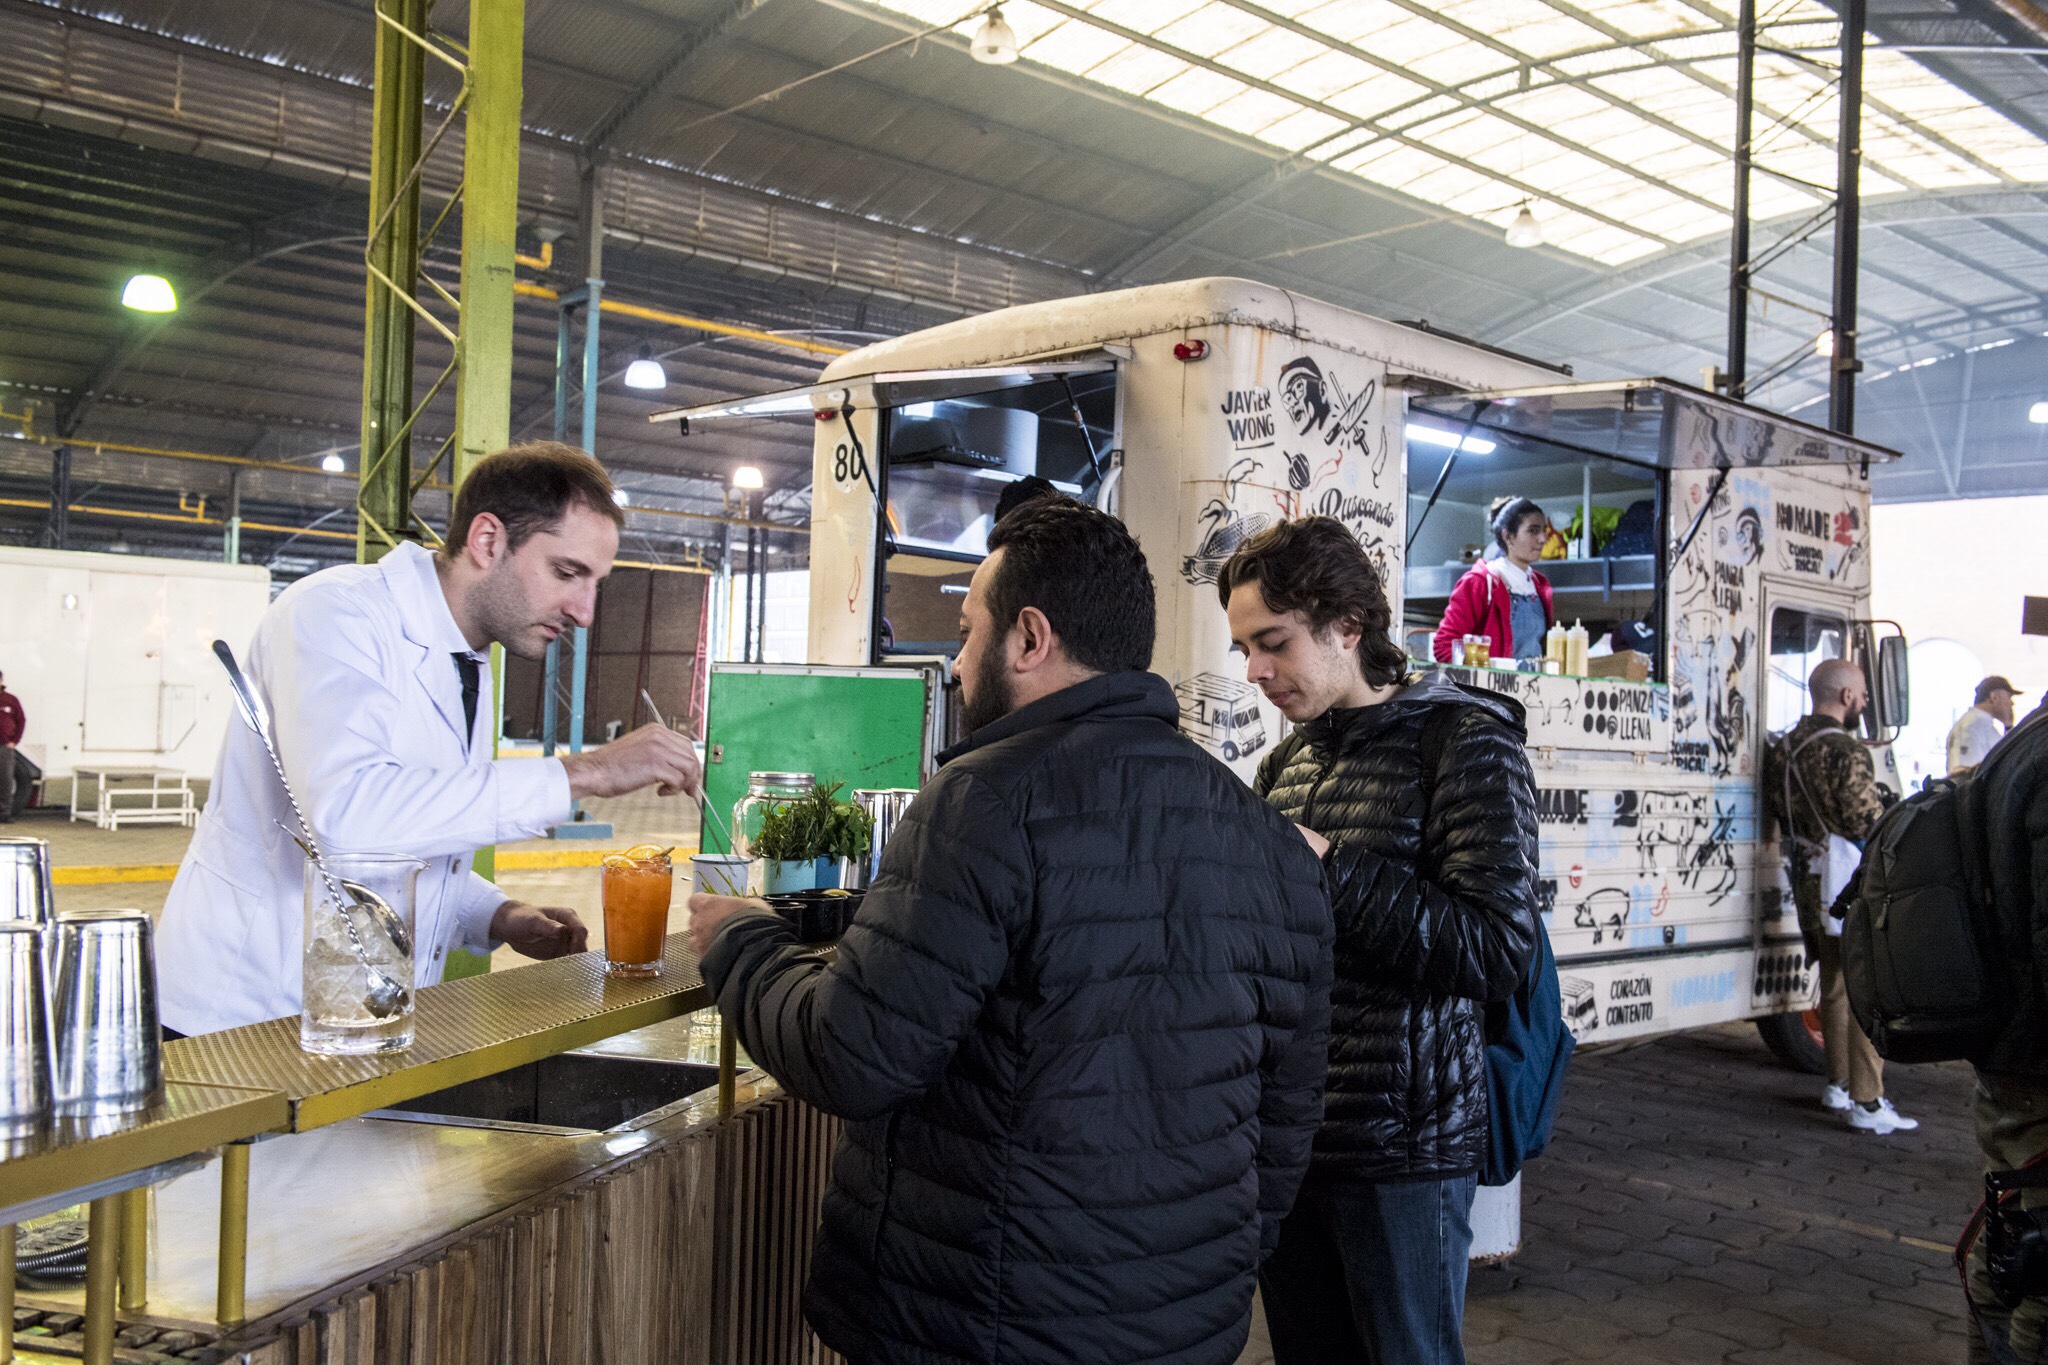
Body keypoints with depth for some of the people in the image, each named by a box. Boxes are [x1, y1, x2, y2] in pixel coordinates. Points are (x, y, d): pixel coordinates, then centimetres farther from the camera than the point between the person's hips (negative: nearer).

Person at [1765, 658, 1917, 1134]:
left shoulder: (1782, 749, 8)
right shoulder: (1846, 751, -19)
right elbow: (1867, 823, -19)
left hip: (1810, 882, 9)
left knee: (1835, 986, 19)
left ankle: (1838, 1084, 28)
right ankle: (1867, 1102, -2)